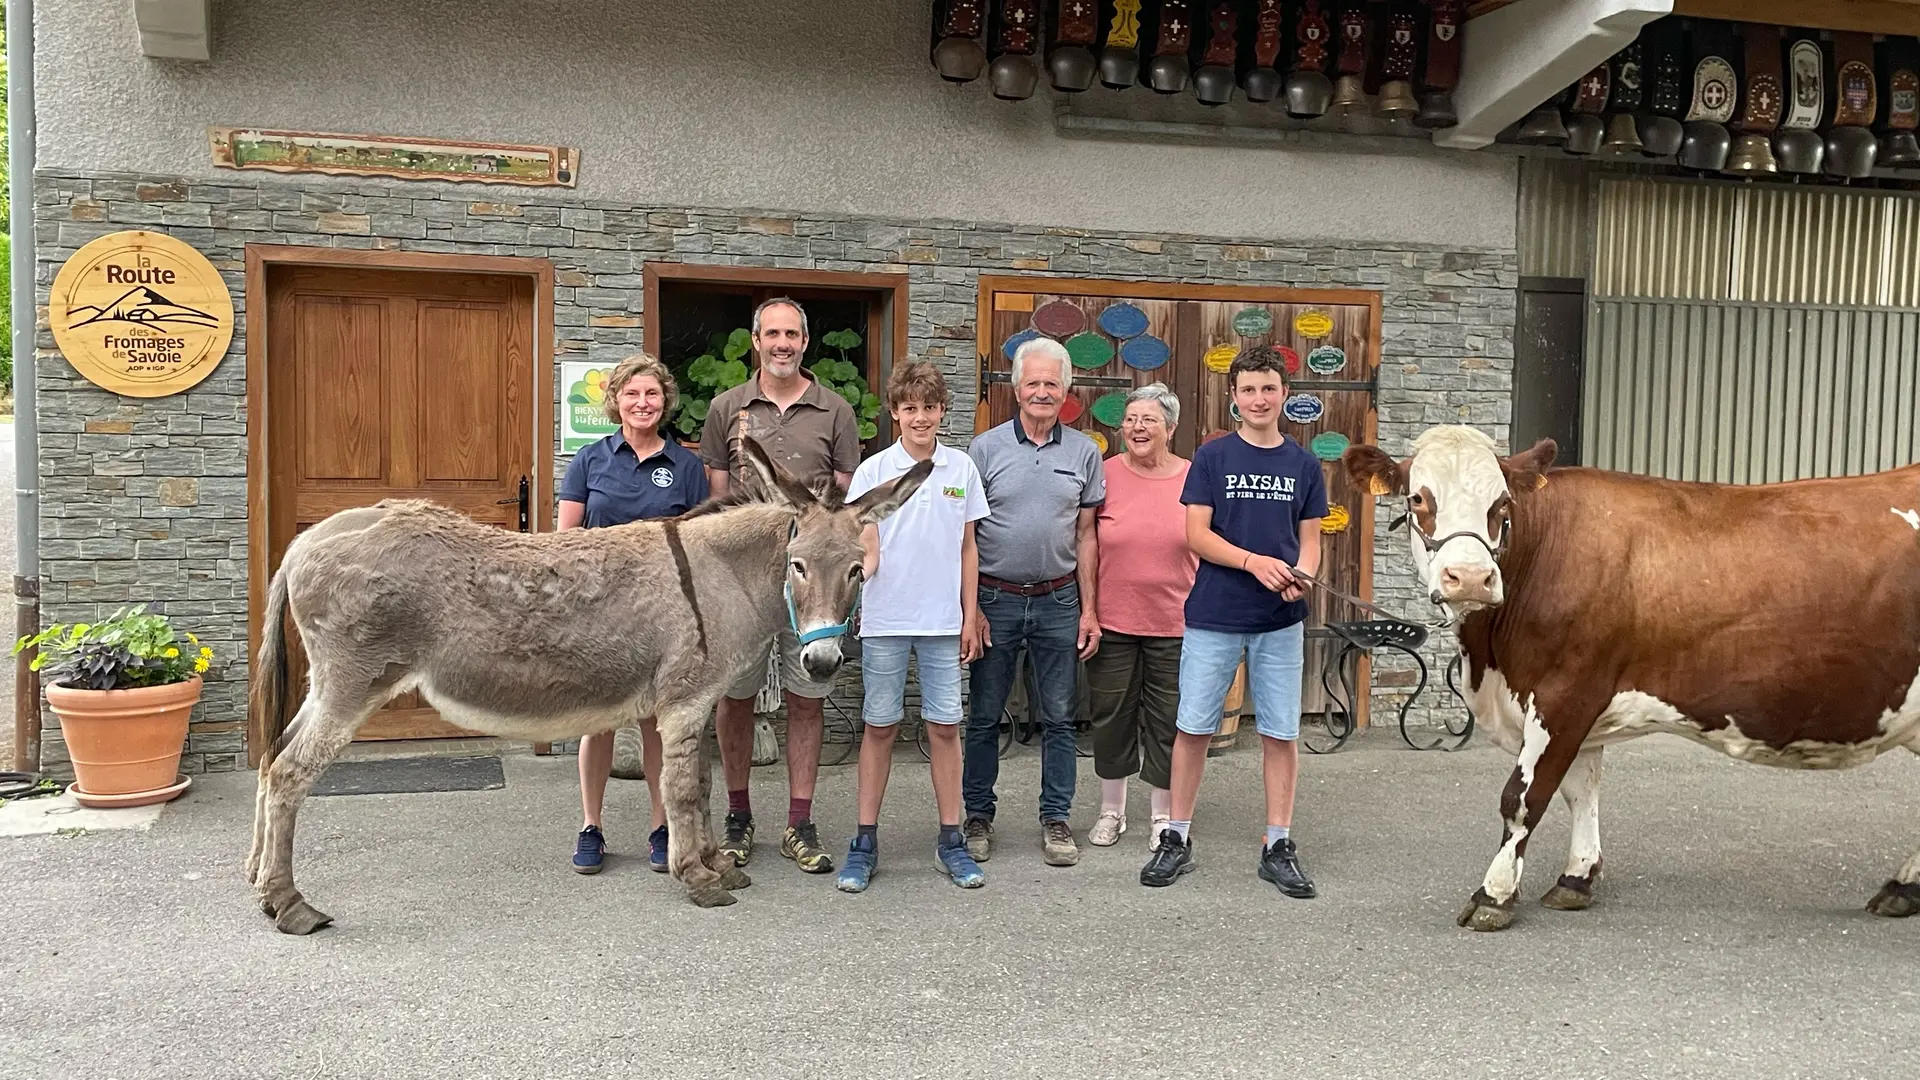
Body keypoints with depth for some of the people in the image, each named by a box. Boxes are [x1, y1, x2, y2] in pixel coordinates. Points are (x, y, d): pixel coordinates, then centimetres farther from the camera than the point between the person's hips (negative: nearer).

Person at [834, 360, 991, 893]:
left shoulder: (962, 468, 5)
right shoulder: (872, 471, -2)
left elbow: (967, 549, 10)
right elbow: (867, 551, -5)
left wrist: (970, 618, 8)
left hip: (943, 620, 2)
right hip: (885, 619, -2)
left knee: (945, 726, 5)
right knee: (880, 727, 5)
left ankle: (951, 841, 16)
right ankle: (865, 842, 14)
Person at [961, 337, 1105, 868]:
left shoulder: (1084, 452, 5)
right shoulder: (985, 448, -1)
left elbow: (1085, 536, 8)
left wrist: (1088, 610, 4)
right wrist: (969, 606, -6)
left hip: (1059, 601, 2)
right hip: (995, 599, -1)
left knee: (1059, 719, 7)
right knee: (984, 717, 7)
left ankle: (1056, 820, 18)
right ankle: (978, 816, 20)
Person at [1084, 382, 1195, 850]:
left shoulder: (1193, 479, 0)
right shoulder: (1105, 475, -2)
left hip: (1174, 624, 0)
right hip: (1112, 622, 0)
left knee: (1167, 723, 8)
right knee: (1111, 718, 11)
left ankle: (1163, 817, 24)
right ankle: (1111, 811, 28)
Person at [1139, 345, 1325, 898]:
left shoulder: (1304, 465, 8)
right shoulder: (1212, 456, 1)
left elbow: (1309, 540, 10)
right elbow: (1197, 534, -5)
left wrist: (1301, 576, -13)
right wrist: (1254, 562, -19)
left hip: (1280, 620, 2)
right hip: (1213, 615, -2)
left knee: (1280, 732, 5)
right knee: (1193, 727, 2)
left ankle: (1279, 846, 17)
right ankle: (1177, 838, 15)